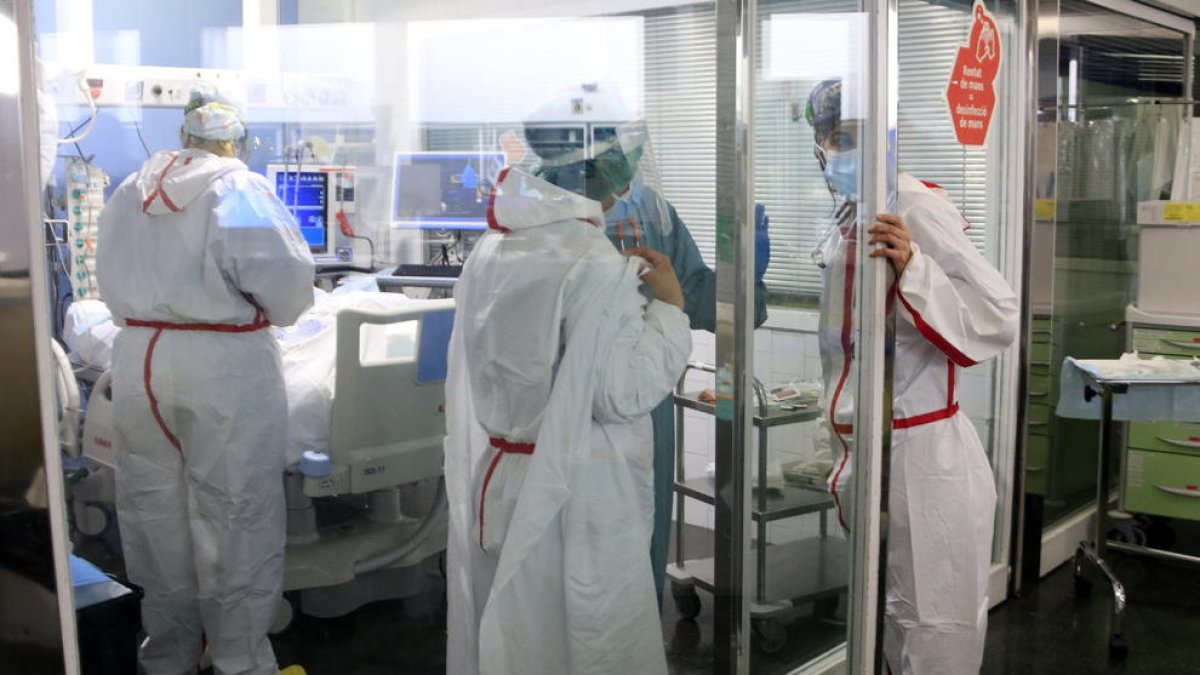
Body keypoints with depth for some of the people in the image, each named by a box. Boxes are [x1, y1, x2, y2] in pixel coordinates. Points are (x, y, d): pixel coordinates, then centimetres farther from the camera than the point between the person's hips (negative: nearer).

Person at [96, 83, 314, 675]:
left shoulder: (129, 192, 7)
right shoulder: (241, 191, -9)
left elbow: (113, 277, 11)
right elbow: (288, 284, -15)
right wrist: (261, 314, 5)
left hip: (136, 360, 5)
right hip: (224, 366, -5)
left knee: (155, 510, 16)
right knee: (232, 519, 5)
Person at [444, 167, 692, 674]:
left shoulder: (485, 256, 4)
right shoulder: (595, 267, -18)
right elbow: (623, 393, -18)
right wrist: (669, 304, -8)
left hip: (491, 481, 7)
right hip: (575, 491, -7)